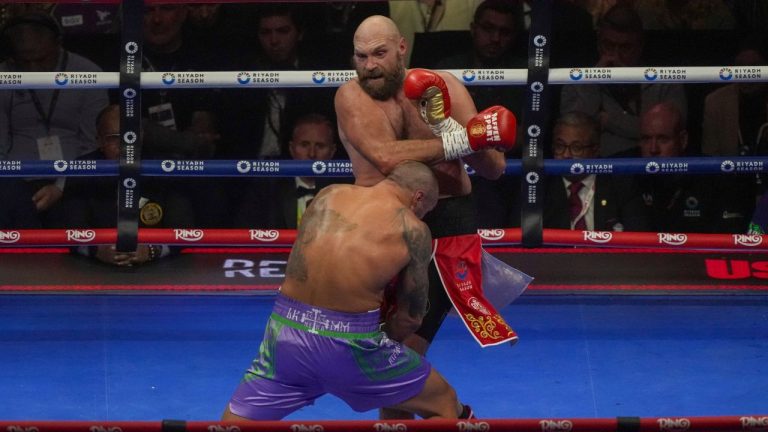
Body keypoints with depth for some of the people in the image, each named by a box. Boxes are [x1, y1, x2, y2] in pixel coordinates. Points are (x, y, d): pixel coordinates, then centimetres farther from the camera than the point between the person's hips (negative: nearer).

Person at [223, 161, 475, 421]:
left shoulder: (328, 195, 11)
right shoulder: (412, 230, -1)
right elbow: (411, 317, 3)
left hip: (285, 331, 3)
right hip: (351, 343, -3)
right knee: (446, 406, 16)